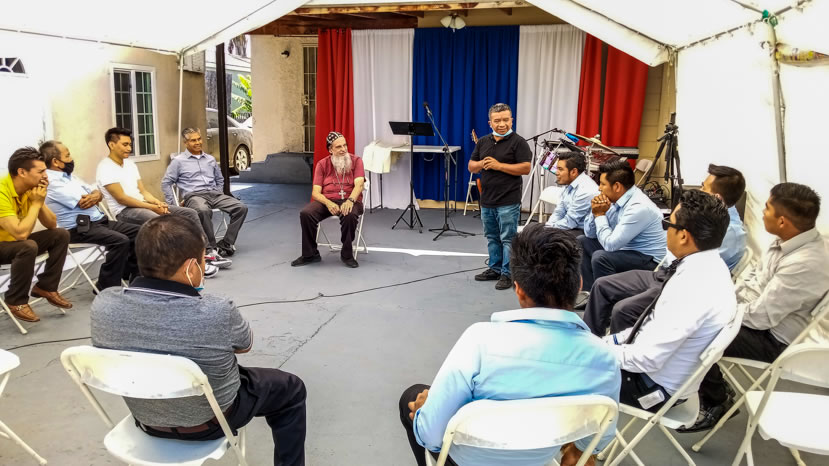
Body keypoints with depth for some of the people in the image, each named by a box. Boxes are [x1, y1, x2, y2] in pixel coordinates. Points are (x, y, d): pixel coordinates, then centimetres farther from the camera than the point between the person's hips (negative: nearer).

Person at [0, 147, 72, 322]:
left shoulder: (31, 188, -4)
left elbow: (52, 225, 0)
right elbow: (20, 233, -35)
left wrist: (40, 202, -16)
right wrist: (36, 203, -25)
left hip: (15, 243, 8)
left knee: (61, 235, -4)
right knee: (29, 246, -33)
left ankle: (46, 287, 4)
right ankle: (16, 301, -14)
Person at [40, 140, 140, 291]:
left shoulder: (68, 175, 16)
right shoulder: (52, 182, -14)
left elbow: (97, 193, 15)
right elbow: (84, 203, -19)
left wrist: (95, 196, -9)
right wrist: (94, 195, 3)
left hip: (97, 221, 10)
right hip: (78, 229, -10)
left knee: (137, 231, 1)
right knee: (120, 241, -29)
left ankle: (132, 276, 9)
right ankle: (106, 288, -18)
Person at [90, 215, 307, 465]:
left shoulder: (102, 304, -22)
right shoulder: (217, 312, -34)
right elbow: (244, 345, -10)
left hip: (146, 420, 5)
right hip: (209, 422, -4)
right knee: (291, 389, 19)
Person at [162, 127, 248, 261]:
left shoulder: (210, 159, 22)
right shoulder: (179, 161, 9)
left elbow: (220, 179, 33)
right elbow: (165, 183, 8)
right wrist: (172, 204, 1)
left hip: (214, 193, 5)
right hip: (193, 195, -5)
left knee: (241, 208, -20)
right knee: (203, 210, -42)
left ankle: (225, 245, -20)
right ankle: (211, 248, -31)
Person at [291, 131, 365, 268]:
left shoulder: (356, 161, 4)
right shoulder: (322, 164, 8)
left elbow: (359, 184, -12)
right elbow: (315, 192, 0)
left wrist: (350, 201, -33)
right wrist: (328, 203, -22)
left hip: (349, 200, -2)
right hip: (327, 200, 2)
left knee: (350, 215, -37)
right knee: (305, 213, -26)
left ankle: (347, 255, -16)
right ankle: (310, 254, -8)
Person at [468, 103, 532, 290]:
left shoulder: (518, 142, -6)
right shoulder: (483, 142, 12)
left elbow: (526, 168, -14)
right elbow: (471, 166, 15)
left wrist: (499, 165, -18)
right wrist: (481, 164, -8)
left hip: (508, 202, -6)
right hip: (487, 201, 6)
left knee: (508, 239, -2)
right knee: (492, 237, 16)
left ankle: (507, 274, 6)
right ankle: (495, 269, 28)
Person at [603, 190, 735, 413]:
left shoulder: (693, 287, -33)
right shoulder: (708, 266, -4)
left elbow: (648, 359, -28)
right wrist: (609, 341, 5)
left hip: (655, 384, -8)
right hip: (652, 361, 8)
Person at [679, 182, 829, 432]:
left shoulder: (805, 264, -31)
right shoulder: (790, 240, -3)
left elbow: (760, 316, -27)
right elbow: (755, 276, 11)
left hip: (774, 339, -9)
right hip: (760, 312, 9)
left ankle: (717, 402, 10)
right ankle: (715, 390, 17)